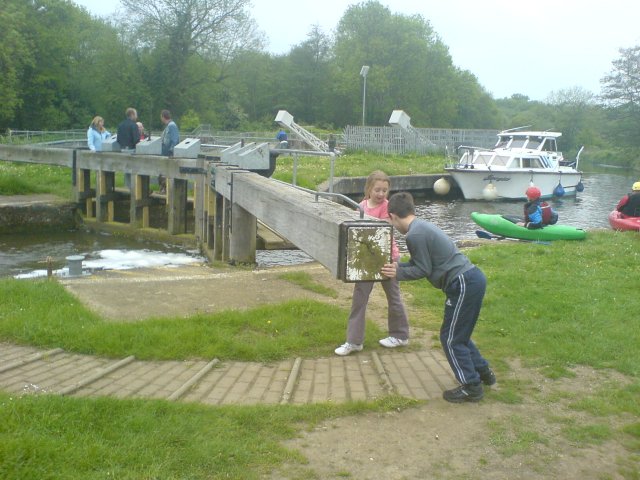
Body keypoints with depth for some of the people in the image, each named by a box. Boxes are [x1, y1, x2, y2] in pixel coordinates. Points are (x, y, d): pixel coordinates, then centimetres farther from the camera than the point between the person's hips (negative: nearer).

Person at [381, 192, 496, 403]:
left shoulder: (414, 235, -15)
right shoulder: (422, 226, 15)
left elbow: (423, 270, -10)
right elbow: (421, 263, 19)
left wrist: (398, 273, 0)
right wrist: (398, 267, 17)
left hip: (464, 284, -10)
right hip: (473, 278, 10)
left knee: (450, 338, 2)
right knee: (458, 334, 23)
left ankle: (471, 387, 9)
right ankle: (483, 372, 33)